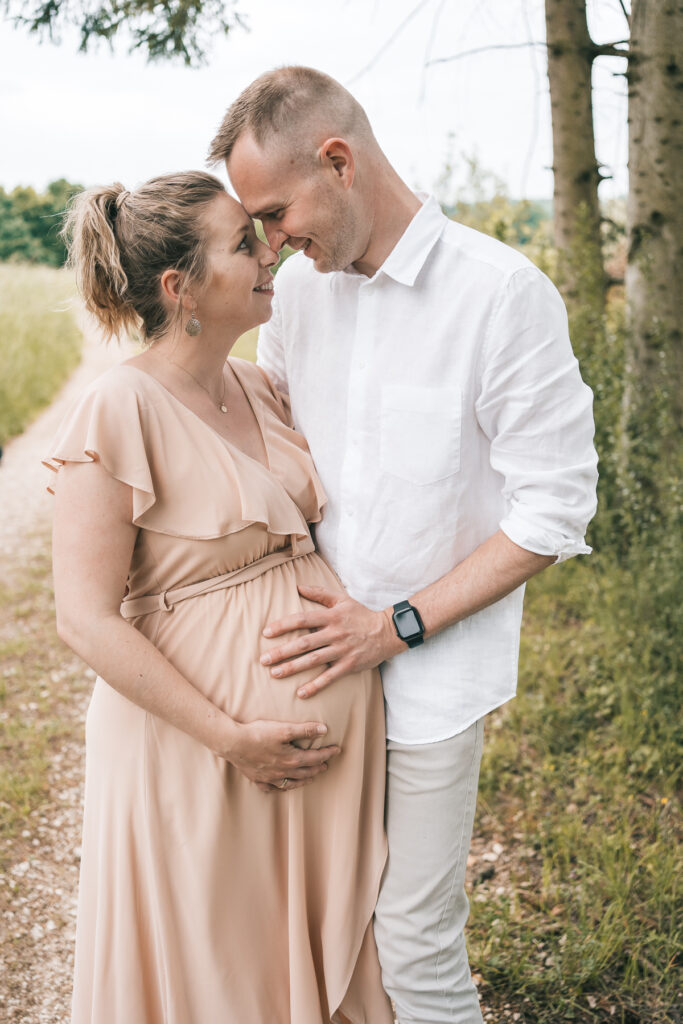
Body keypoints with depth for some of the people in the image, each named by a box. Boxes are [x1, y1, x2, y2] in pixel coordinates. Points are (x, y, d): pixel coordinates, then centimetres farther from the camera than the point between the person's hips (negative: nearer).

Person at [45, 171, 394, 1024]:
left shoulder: (258, 389, 4)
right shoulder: (119, 412, -19)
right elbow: (86, 619, -19)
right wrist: (229, 738, -19)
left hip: (329, 719, 7)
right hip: (200, 734, -6)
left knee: (318, 942, 22)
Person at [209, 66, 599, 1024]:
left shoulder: (504, 292, -14)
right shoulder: (300, 284, 4)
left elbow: (555, 508, -12)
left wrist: (398, 625, -15)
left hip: (433, 674, -5)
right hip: (321, 654, 5)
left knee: (416, 945, 3)